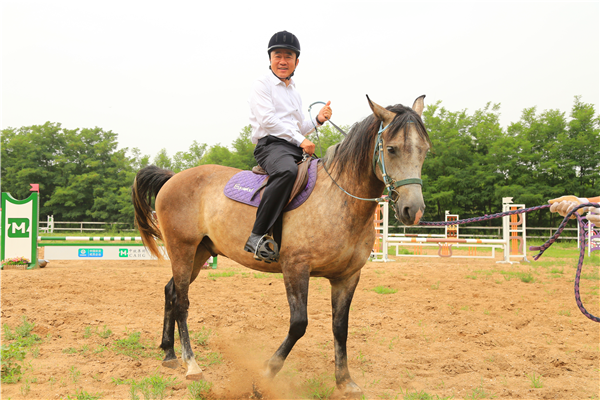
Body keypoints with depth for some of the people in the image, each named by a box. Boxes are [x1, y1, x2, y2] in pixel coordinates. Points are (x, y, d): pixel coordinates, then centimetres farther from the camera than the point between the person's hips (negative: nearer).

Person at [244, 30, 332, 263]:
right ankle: (257, 236, -40)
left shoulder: (295, 93, 27)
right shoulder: (262, 86, 4)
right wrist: (300, 140, -14)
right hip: (271, 145, -8)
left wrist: (317, 120, 11)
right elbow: (268, 120, -9)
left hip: (296, 149, 8)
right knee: (287, 171, -40)